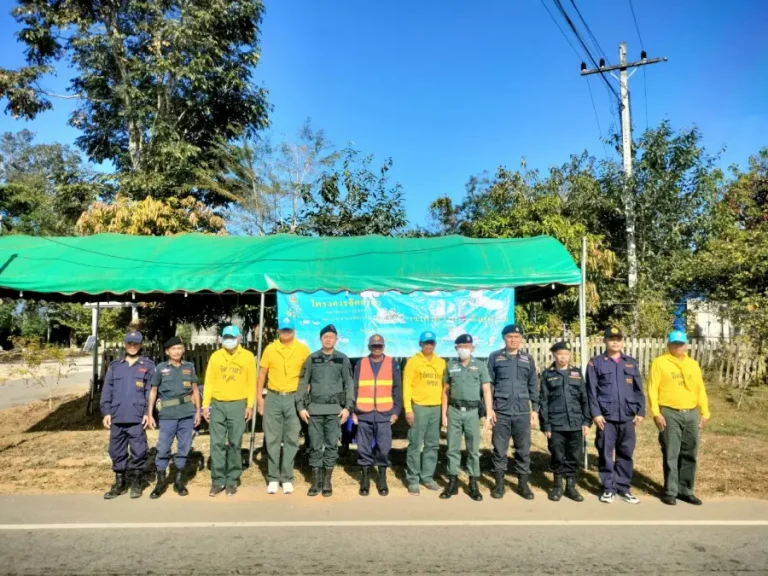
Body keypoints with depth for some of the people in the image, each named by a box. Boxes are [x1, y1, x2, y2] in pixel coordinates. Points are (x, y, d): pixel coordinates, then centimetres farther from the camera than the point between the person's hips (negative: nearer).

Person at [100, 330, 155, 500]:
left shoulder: (148, 366, 3)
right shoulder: (115, 366, 12)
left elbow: (151, 391, -1)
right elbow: (107, 391, 10)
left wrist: (148, 413, -8)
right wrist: (106, 412, 3)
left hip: (137, 417, -3)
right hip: (117, 417, 3)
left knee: (138, 451, 1)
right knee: (117, 451, 10)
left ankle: (136, 482, 17)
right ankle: (119, 482, 23)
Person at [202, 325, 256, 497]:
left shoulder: (248, 356, 3)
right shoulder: (215, 356, 7)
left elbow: (251, 382, 2)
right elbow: (209, 381, 6)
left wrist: (250, 405, -4)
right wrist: (206, 404, 0)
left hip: (238, 405, -1)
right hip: (217, 405, 1)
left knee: (235, 444, 4)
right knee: (217, 444, 1)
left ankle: (232, 480, 14)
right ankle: (218, 480, 11)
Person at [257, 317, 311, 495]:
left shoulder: (303, 349, -1)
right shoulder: (270, 349, 2)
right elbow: (262, 373, 7)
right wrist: (259, 396, 3)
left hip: (294, 398, -1)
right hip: (273, 398, 1)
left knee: (291, 440, 5)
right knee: (272, 439, 5)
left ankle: (287, 478, 15)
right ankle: (273, 478, 16)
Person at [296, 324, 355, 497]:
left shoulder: (343, 359, 5)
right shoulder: (312, 358, 6)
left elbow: (349, 384, 5)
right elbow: (303, 383, 7)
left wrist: (348, 407, -4)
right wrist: (301, 406, 0)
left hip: (335, 408, 0)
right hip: (315, 408, 1)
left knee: (332, 445, 3)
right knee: (315, 445, 4)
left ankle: (327, 481, 14)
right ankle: (316, 480, 14)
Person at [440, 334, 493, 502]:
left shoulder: (480, 366, 3)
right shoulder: (451, 366, 8)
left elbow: (486, 390, -2)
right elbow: (446, 391, 10)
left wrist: (489, 412, -12)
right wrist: (444, 414, 5)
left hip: (472, 412, -2)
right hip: (454, 411, 2)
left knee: (473, 449, 5)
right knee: (453, 448, 6)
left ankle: (473, 484, 14)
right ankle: (453, 483, 15)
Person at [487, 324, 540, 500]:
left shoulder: (528, 359, 10)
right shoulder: (495, 357, 3)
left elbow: (533, 386, 12)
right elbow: (488, 384, 3)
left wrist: (535, 409, 7)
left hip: (522, 411, 2)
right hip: (501, 411, -2)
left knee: (524, 449, 6)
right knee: (499, 449, 4)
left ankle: (523, 484, 18)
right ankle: (499, 483, 16)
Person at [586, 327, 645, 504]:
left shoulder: (631, 363, 11)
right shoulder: (596, 363, 1)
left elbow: (638, 390, 12)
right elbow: (591, 391, -3)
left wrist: (641, 411, 3)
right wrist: (595, 413, -10)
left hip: (627, 417, 3)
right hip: (606, 417, -3)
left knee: (625, 454, 9)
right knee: (605, 454, 3)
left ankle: (623, 487, 20)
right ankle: (608, 488, 14)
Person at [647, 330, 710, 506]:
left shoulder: (693, 364, 13)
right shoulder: (660, 362, -3)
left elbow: (700, 389, 16)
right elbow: (652, 389, -7)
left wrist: (704, 412, 9)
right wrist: (656, 413, -13)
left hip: (692, 414, 5)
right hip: (670, 414, -5)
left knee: (689, 454, 9)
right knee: (671, 455, 0)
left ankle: (685, 490, 21)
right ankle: (670, 491, 10)